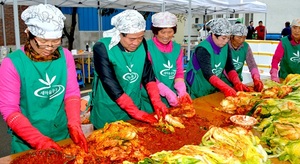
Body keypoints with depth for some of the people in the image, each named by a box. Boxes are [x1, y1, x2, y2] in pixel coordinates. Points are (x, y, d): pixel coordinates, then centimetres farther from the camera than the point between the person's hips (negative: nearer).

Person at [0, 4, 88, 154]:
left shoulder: (65, 56, -5)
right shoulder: (12, 63, -15)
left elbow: (72, 93, -4)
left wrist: (74, 126, -18)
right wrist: (39, 140, -24)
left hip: (63, 136, 3)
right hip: (27, 144, -3)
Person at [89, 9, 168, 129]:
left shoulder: (142, 44, -6)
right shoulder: (102, 48, -21)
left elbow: (148, 74, -1)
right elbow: (111, 85, -23)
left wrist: (157, 102, -13)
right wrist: (136, 112, -22)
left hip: (134, 107, 5)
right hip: (108, 112, -4)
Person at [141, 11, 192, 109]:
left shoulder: (177, 48, 8)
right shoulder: (147, 47, -9)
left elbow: (179, 73, 7)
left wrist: (182, 90, -12)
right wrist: (167, 92, -21)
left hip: (172, 99, 4)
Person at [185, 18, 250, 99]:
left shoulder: (225, 46, -4)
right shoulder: (203, 49, -25)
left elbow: (229, 68, -3)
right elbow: (208, 74, -34)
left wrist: (237, 83, -20)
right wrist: (226, 88, -44)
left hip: (213, 90, 6)